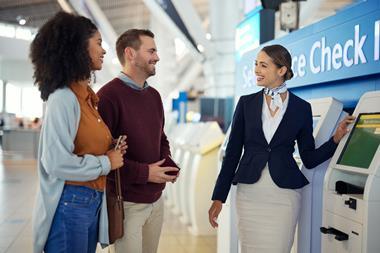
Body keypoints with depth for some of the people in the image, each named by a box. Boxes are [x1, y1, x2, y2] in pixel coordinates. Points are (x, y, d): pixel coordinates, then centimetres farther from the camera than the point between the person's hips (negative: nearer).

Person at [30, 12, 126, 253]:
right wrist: (106, 162, -13)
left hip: (93, 201, 9)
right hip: (69, 204, -9)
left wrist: (111, 150, 3)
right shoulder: (63, 98, -17)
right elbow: (57, 162, -24)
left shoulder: (88, 97, 10)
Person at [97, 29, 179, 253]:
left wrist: (168, 164, -1)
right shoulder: (109, 96, -15)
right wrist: (144, 173, -18)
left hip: (156, 199, 7)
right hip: (126, 202, -7)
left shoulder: (154, 95, 11)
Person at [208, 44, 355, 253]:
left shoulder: (301, 108, 2)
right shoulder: (247, 103, 4)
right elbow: (232, 152, 5)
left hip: (284, 196, -1)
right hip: (249, 193, 1)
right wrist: (218, 197, 2)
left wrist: (336, 139, -10)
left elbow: (309, 159, 5)